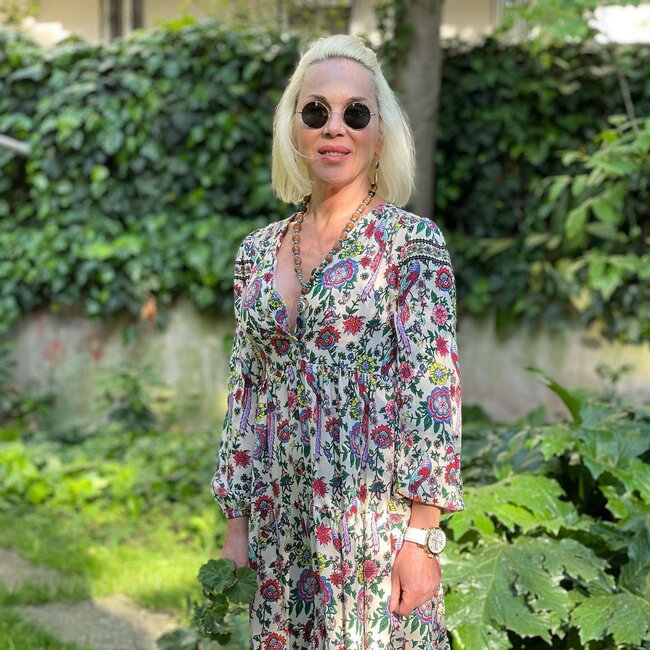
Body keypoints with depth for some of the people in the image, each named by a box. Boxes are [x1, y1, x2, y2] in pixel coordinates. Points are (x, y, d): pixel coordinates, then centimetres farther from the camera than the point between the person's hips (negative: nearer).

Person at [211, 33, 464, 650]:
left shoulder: (412, 241, -6)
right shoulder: (258, 251, 8)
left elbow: (433, 387, -11)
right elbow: (245, 394, 11)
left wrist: (422, 537, -16)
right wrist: (236, 526, 8)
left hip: (374, 519, -4)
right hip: (280, 524, 5)